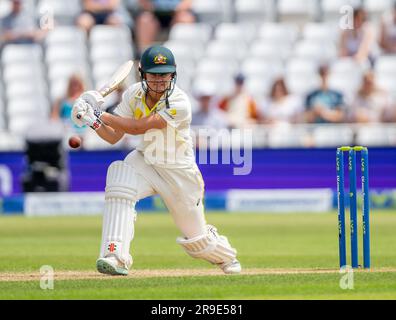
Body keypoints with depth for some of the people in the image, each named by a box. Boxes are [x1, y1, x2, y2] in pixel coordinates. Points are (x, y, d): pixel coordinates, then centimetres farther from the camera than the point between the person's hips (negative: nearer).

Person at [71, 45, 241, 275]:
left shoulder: (179, 103, -28)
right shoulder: (134, 94, -10)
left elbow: (138, 127, -33)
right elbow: (114, 136, -6)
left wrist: (101, 115, -31)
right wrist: (94, 122, -25)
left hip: (180, 172, -3)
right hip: (144, 162, 4)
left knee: (196, 236, 8)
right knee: (118, 173, -31)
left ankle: (226, 255, 47)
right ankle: (116, 257, -34)